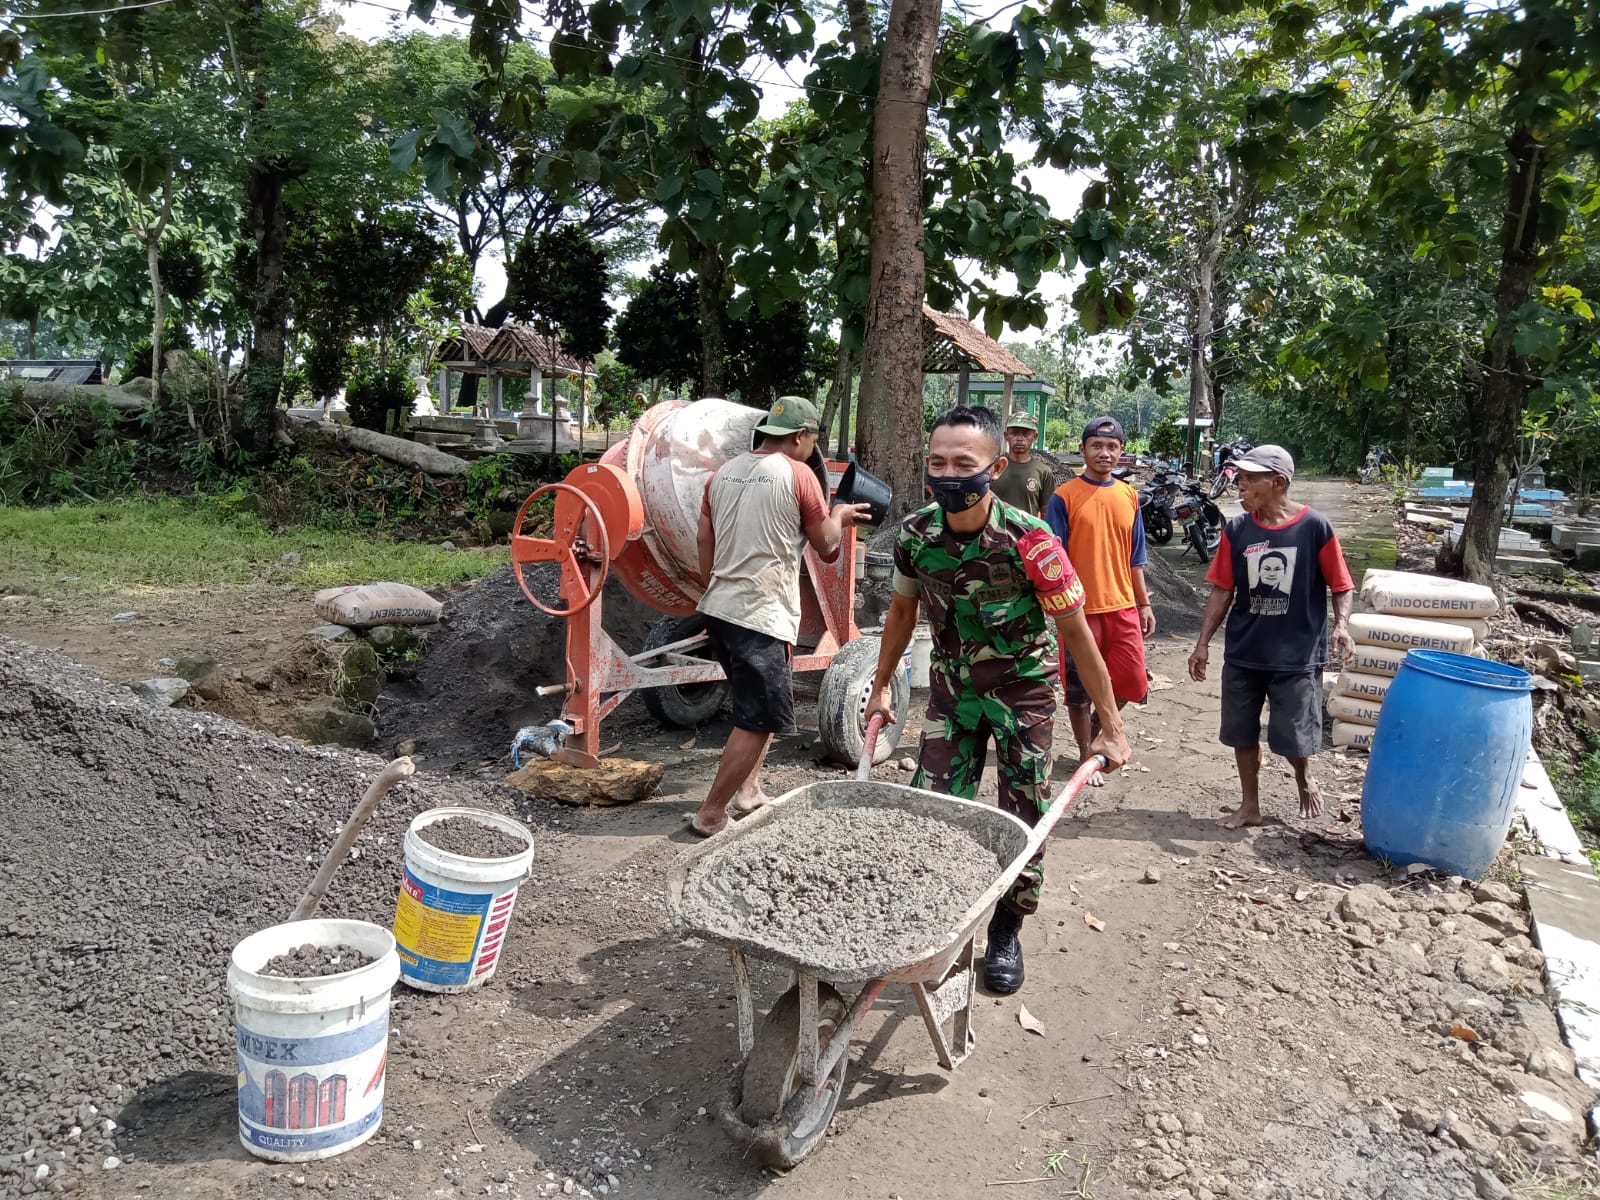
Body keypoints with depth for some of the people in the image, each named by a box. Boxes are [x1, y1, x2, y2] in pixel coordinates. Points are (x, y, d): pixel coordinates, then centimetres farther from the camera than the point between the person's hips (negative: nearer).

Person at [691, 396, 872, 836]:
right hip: (763, 616, -8)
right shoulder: (799, 475, -8)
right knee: (757, 722, 0)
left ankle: (747, 791, 28)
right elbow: (827, 547, -1)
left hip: (719, 608, 8)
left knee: (759, 706, 24)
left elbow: (705, 544, 15)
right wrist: (840, 516, 19)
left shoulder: (724, 473, 11)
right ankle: (710, 815, 4)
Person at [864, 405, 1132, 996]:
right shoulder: (915, 533, -14)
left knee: (1024, 822, 5)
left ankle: (1007, 931, 26)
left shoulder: (1030, 541, -26)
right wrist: (880, 687, 11)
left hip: (1022, 689, -3)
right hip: (952, 686, 3)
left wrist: (1112, 726, -14)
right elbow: (902, 610, 6)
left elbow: (1077, 635, -17)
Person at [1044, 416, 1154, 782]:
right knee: (1078, 689, 7)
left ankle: (1097, 724, 33)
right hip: (1080, 608, -4)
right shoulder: (1064, 497, -8)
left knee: (1131, 683, 4)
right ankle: (1086, 755, 24)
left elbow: (1133, 558, 13)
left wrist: (1144, 604, 12)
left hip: (1122, 606, 4)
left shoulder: (1129, 497, 7)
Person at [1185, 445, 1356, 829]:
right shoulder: (1237, 529, -2)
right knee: (1242, 733, 11)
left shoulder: (1315, 526, -10)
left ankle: (1304, 780, 36)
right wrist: (1203, 642, -3)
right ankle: (1250, 805, 28)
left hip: (1298, 655, -3)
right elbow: (1222, 591, 2)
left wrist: (1341, 625, -20)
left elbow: (1341, 586, -3)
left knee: (1293, 736, 3)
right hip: (1243, 653, 3)